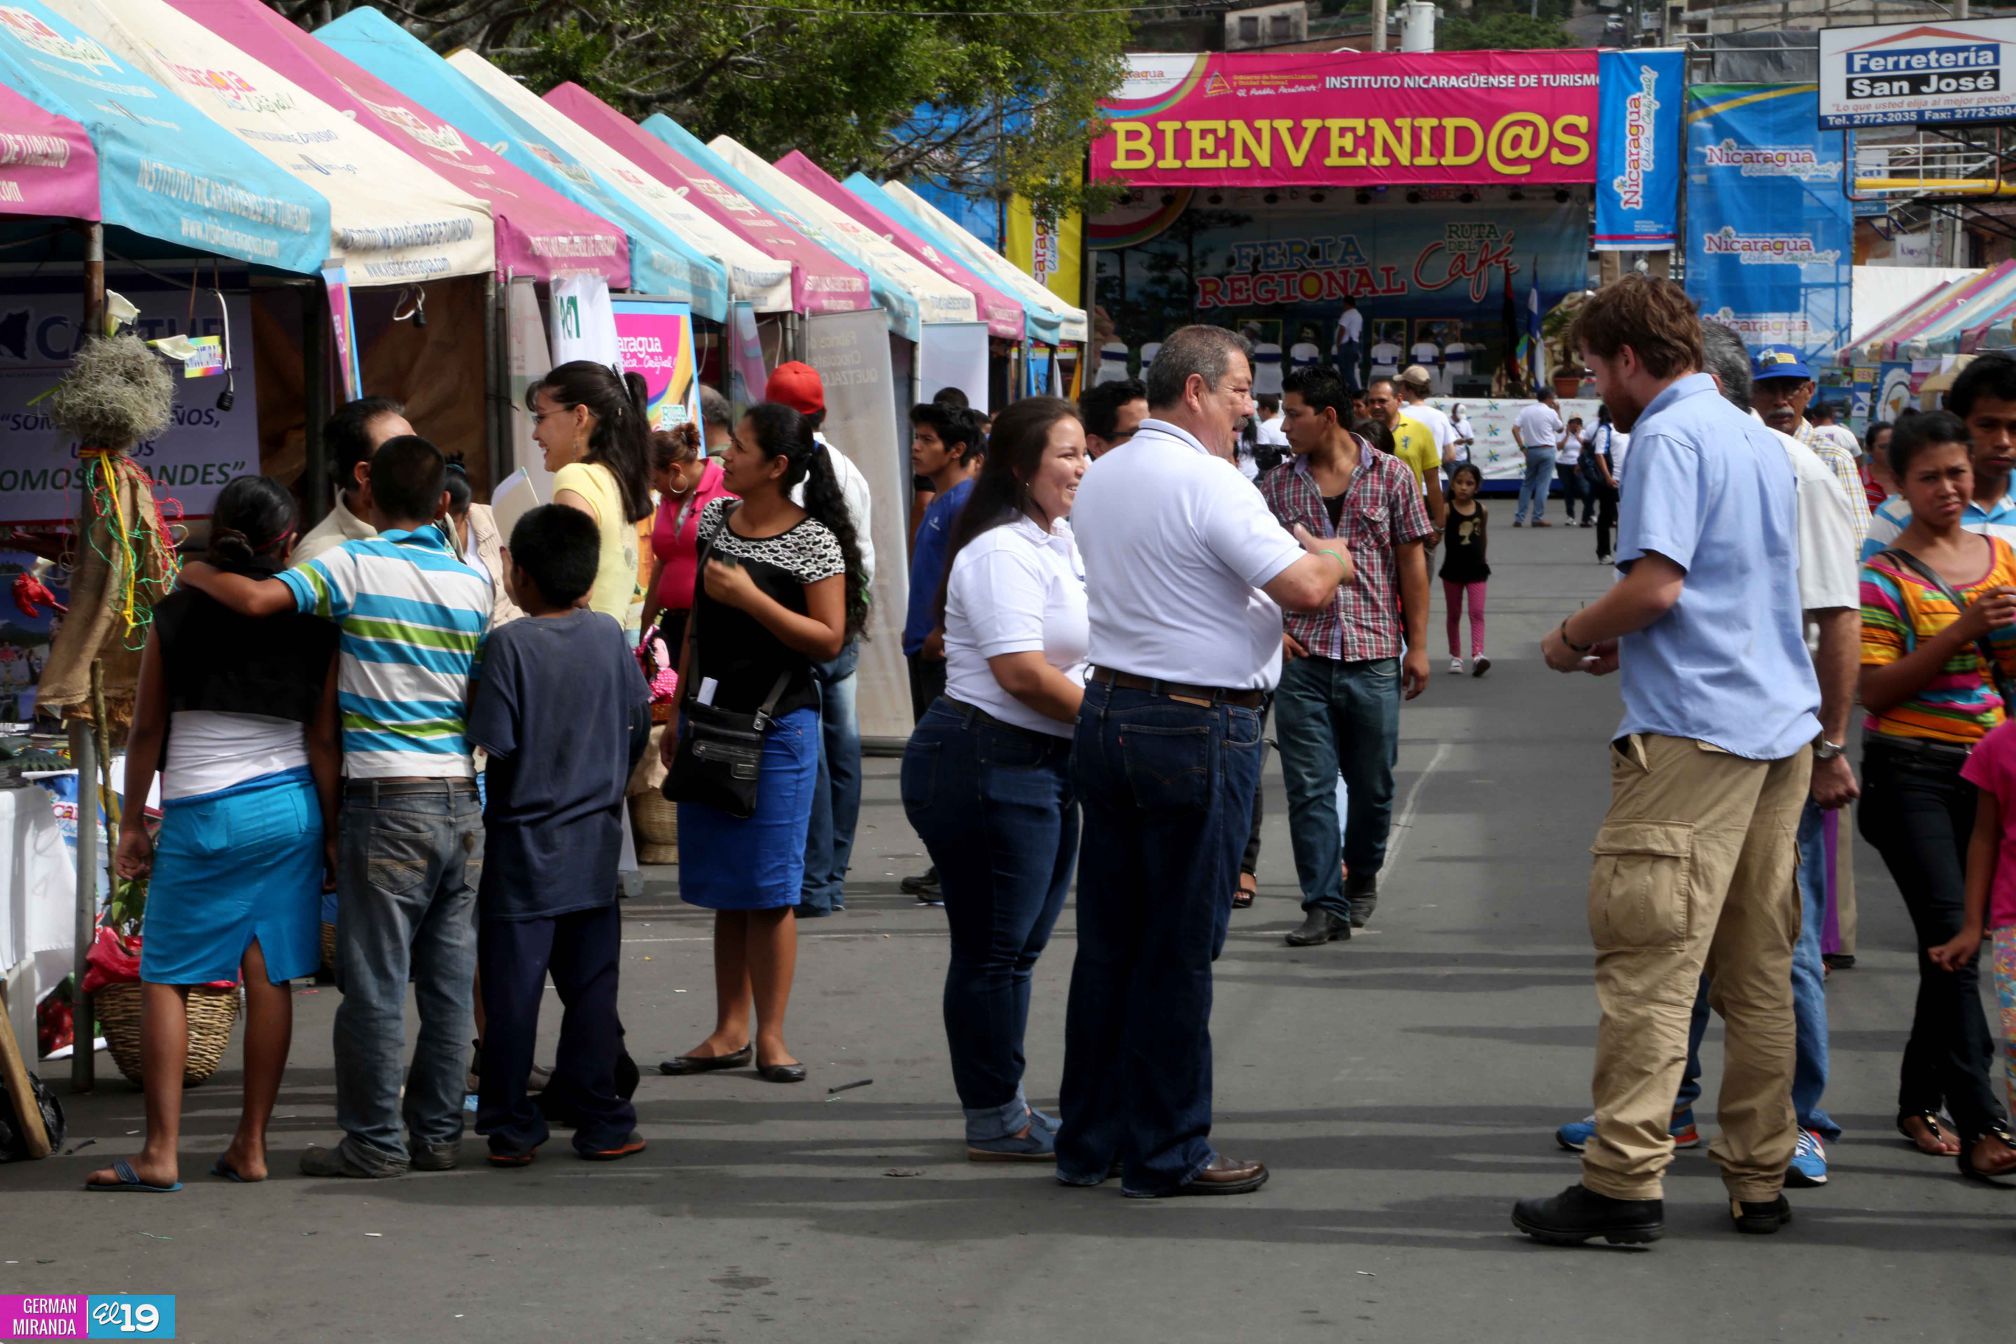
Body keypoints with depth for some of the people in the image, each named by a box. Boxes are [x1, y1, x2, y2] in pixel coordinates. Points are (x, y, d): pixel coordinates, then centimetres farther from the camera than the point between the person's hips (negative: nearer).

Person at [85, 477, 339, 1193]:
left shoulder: (176, 616, -3)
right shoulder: (312, 626, -1)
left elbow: (146, 731, 1)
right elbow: (323, 740, -1)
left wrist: (134, 823, 10)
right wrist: (333, 832, 6)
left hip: (199, 815, -2)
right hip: (289, 809, 2)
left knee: (164, 978, 3)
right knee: (269, 978, 5)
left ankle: (161, 1153, -3)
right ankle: (250, 1148, 8)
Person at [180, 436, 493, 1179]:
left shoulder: (354, 566, -7)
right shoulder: (474, 580, 8)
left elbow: (257, 598, -19)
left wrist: (195, 573, -1)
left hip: (387, 800, -5)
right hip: (461, 798, 5)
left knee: (375, 982, 1)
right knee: (449, 979, 9)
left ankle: (374, 1140, 5)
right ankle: (438, 1131, 14)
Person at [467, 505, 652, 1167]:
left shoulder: (509, 644, -14)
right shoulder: (609, 636, 1)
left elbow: (493, 742, -18)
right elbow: (640, 721, 8)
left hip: (524, 847, -4)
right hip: (595, 846, 4)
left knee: (512, 989, 3)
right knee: (592, 986, 9)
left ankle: (512, 1129, 6)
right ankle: (600, 1123, 10)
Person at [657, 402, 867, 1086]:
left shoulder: (813, 542, -10)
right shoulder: (715, 520, 8)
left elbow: (829, 640, -14)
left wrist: (750, 597, -19)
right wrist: (680, 714, 15)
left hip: (778, 727, -6)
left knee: (767, 887, -2)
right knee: (724, 887, 10)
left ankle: (771, 1036, 6)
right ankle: (730, 1032, 16)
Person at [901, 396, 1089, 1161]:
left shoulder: (1061, 541, 16)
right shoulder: (1002, 552, -16)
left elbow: (1077, 654, 26)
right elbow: (1022, 673, -22)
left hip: (1042, 764, 10)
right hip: (984, 762, -10)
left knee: (1017, 946, 15)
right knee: (994, 950, -3)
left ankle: (1001, 1108, 24)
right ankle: (995, 1122, 5)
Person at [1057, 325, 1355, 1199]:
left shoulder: (1103, 478, 13)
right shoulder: (1206, 482, -15)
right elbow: (1306, 588, -20)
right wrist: (1334, 557, 2)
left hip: (1106, 714, 8)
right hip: (1197, 730, -8)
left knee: (1106, 939, 12)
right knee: (1178, 950, -1)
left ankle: (1088, 1141, 18)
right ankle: (1167, 1153, 5)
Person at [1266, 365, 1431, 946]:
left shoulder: (1390, 477, 2)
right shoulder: (1277, 486, 7)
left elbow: (1412, 561, 5)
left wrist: (1418, 644, 2)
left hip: (1374, 655, -1)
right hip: (1302, 656, 1)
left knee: (1372, 784, 8)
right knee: (1308, 785, -4)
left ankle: (1363, 877, 32)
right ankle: (1324, 904, 0)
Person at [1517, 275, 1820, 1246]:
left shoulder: (1671, 437, -8)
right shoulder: (1759, 438, 19)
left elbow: (1655, 585, -18)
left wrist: (1575, 637, -2)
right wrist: (1625, 645, 23)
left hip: (1692, 733, -9)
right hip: (1782, 724, 9)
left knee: (1647, 958, -9)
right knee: (1759, 970, 10)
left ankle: (1626, 1180, -12)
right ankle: (1759, 1180, 13)